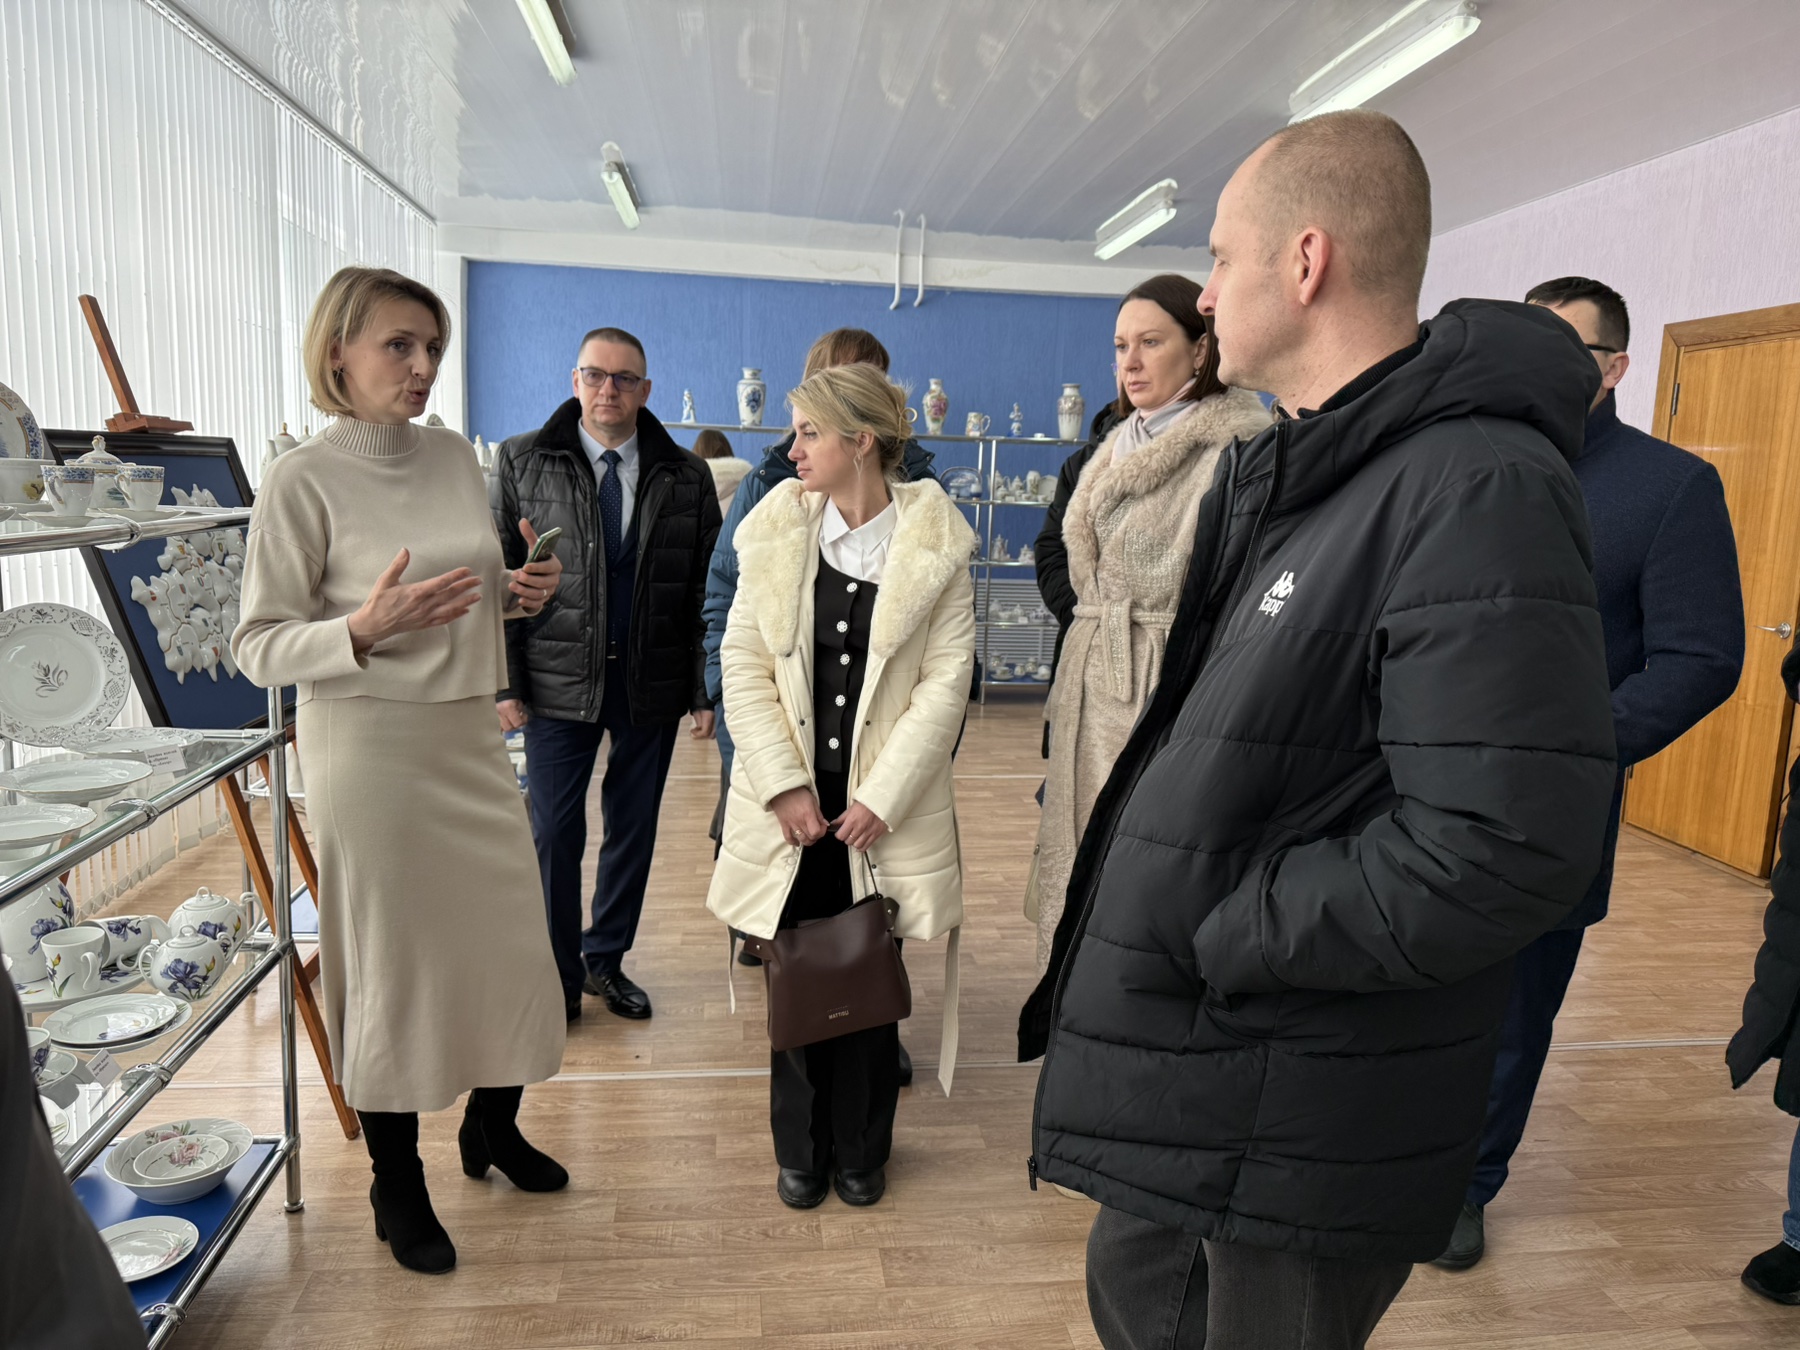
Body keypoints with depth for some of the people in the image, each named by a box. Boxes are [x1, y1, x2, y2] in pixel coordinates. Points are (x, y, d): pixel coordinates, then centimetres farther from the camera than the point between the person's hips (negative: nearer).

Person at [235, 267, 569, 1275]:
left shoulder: (456, 456, 7)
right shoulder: (304, 480, -10)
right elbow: (259, 647, -9)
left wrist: (519, 593, -1)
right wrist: (363, 629, -25)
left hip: (471, 735, 6)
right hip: (371, 746, -5)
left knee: (510, 938, 12)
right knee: (390, 958, 6)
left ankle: (494, 1124, 38)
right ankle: (397, 1182, 29)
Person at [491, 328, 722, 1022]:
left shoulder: (686, 476, 3)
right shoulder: (521, 462, 1)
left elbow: (707, 591, 3)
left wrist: (705, 690, -2)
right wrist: (504, 681, -6)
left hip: (652, 683, 2)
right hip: (558, 680, -1)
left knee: (634, 828, 12)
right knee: (554, 832, 3)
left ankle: (606, 960, 31)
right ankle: (557, 974, 22)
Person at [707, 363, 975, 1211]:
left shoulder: (936, 539, -4)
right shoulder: (776, 527, 2)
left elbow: (947, 677, -6)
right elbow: (742, 662, 0)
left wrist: (882, 796, -11)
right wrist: (783, 784, -8)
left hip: (885, 806, -1)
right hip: (789, 801, 2)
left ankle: (860, 1150, 30)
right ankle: (801, 1150, 30)